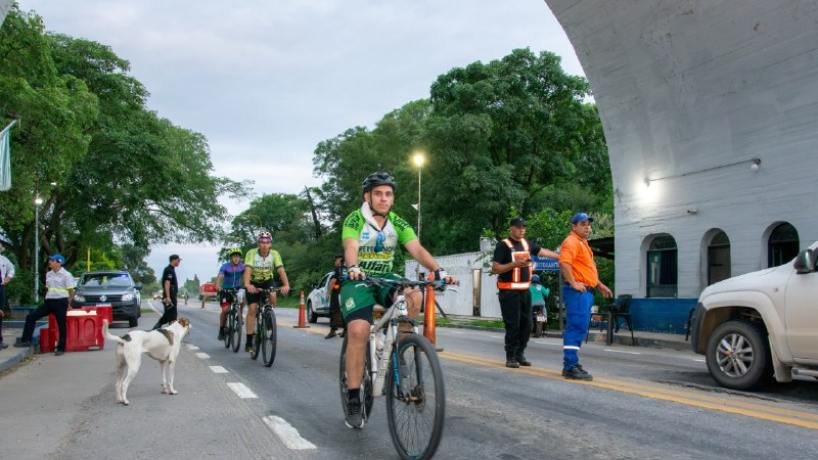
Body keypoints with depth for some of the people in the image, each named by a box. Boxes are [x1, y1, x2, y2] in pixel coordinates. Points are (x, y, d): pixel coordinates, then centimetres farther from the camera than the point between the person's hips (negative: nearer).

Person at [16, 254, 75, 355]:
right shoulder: (48, 274, 13)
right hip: (49, 301, 7)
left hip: (61, 302, -7)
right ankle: (26, 340, 6)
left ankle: (61, 348, 8)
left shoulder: (66, 275, -7)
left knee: (61, 325, -1)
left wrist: (68, 304, -8)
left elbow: (71, 291, -6)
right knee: (31, 317, 0)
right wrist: (47, 298, 14)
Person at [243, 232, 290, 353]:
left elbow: (281, 270, -30)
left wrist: (286, 285, -47)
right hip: (254, 282, -1)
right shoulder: (251, 253, -24)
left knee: (272, 296, -30)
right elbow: (247, 270, -37)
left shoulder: (274, 254, -19)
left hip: (268, 280, 1)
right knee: (252, 309, -10)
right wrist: (247, 284, -56)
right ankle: (249, 342, -3)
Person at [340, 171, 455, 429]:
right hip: (357, 280, -3)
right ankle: (353, 400, -13)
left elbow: (417, 249, -16)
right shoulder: (355, 220, -12)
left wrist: (438, 270, -33)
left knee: (414, 297, -28)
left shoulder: (398, 223, -2)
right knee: (358, 331, -25)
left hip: (385, 278, 4)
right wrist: (353, 268, -53)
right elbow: (351, 247, -31)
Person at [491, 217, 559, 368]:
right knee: (512, 325, -6)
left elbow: (542, 251, 23)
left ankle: (520, 354, 20)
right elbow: (495, 268, -12)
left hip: (525, 290, 7)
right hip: (509, 292, -7)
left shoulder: (526, 244, 13)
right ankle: (510, 357, 3)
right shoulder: (503, 245, -7)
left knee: (526, 324, 8)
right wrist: (514, 264, -21)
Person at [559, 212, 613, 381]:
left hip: (586, 291, 10)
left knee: (579, 329, 13)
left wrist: (600, 285, 26)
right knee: (576, 328, -12)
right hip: (577, 291, -10)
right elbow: (564, 263, -26)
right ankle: (571, 367, -12)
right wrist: (573, 283, -24)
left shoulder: (583, 243, 23)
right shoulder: (571, 242, -10)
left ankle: (571, 363, 19)